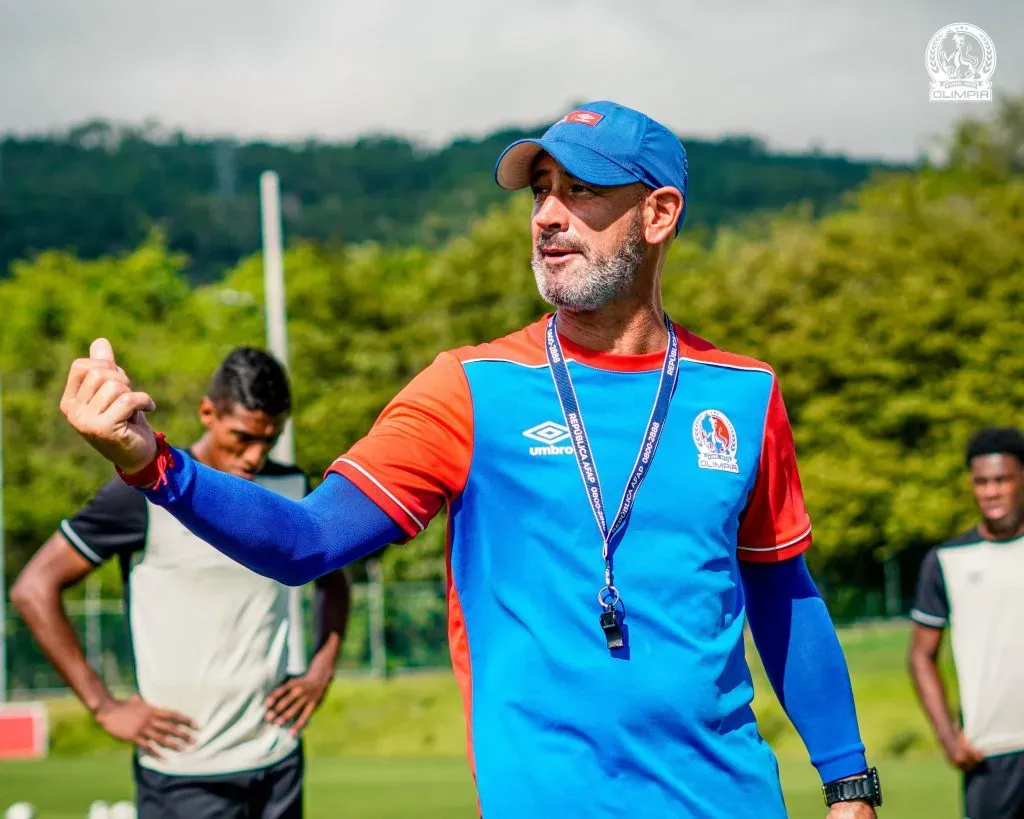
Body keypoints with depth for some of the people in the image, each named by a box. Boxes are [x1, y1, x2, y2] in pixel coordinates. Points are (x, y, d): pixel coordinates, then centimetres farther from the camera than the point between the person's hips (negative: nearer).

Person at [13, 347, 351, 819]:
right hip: (185, 776, -5)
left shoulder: (291, 490, 7)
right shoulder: (148, 493, -8)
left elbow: (331, 578, 27)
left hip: (279, 762, 5)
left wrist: (321, 670, 11)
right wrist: (103, 705, -9)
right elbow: (34, 589, -7)